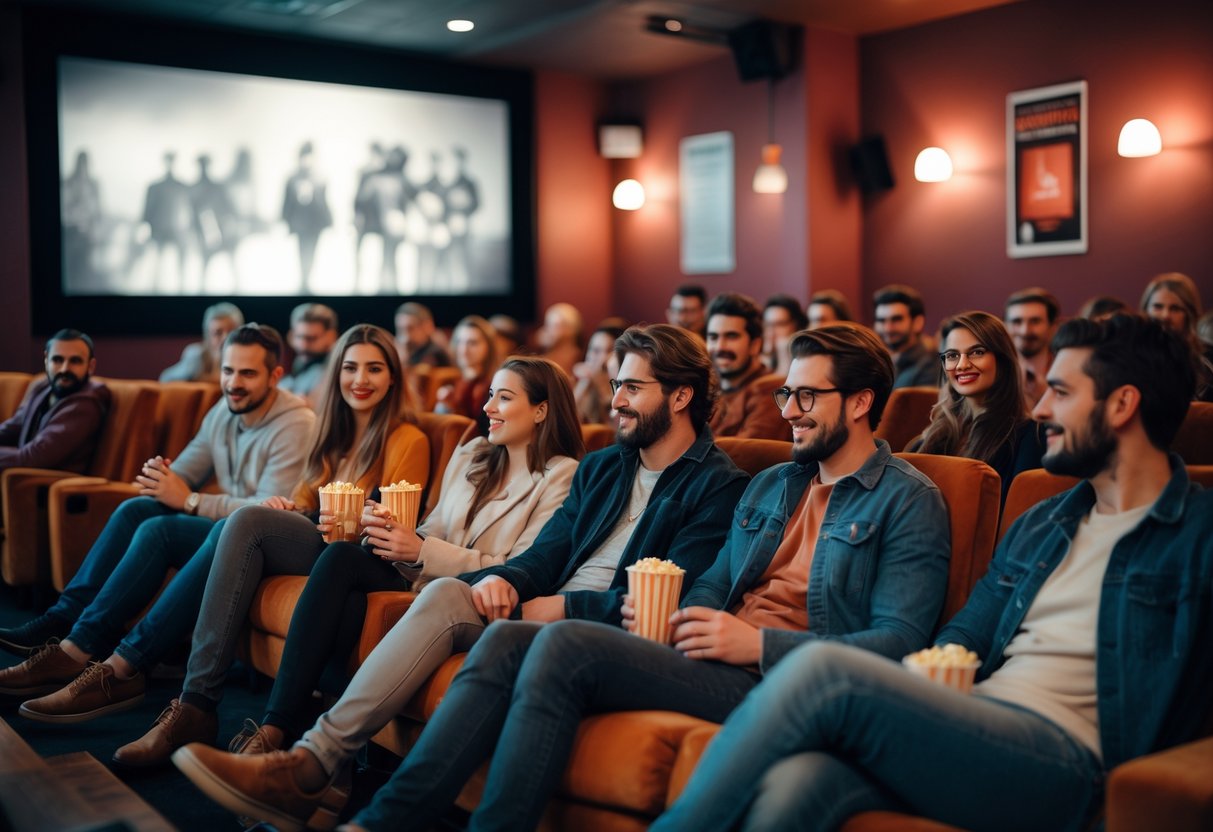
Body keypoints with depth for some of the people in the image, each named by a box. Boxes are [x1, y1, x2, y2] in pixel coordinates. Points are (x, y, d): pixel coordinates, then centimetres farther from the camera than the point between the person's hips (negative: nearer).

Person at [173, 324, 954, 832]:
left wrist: (758, 642, -18)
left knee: (564, 644, -26)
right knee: (507, 638, -13)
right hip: (716, 652, 8)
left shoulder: (910, 501, -2)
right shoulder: (773, 484, 21)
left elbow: (898, 642, -12)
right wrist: (673, 617, -1)